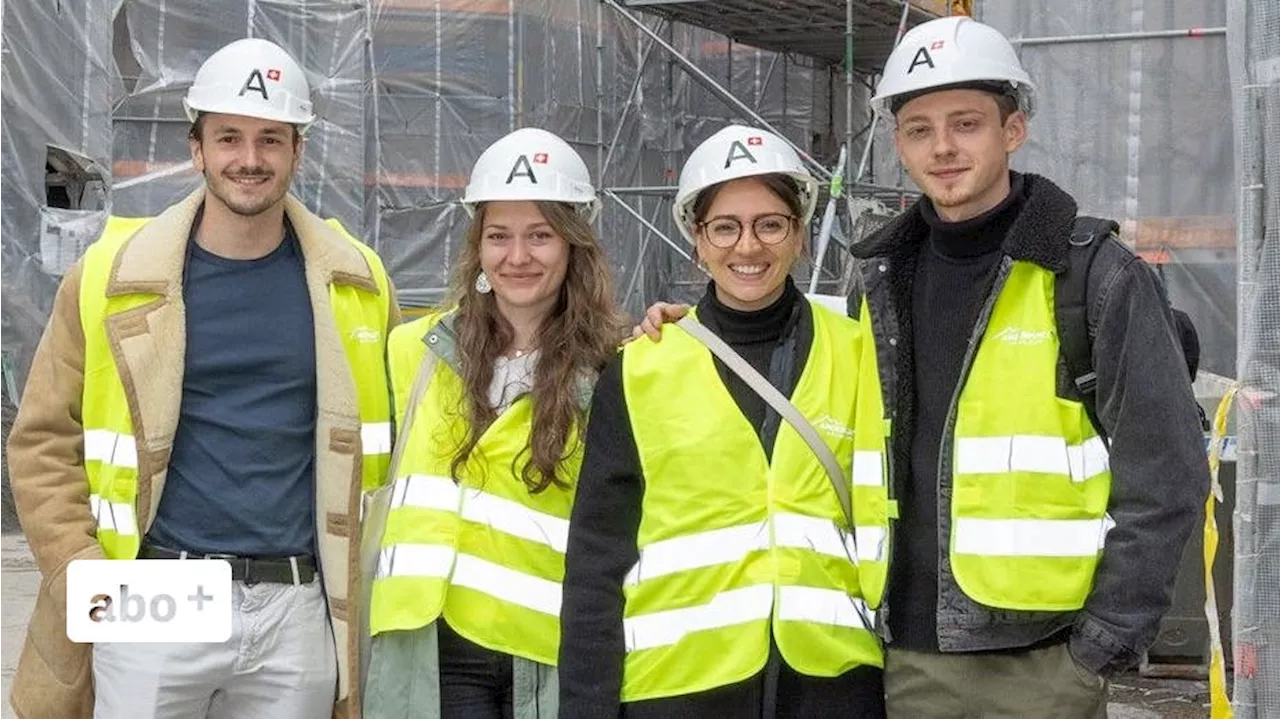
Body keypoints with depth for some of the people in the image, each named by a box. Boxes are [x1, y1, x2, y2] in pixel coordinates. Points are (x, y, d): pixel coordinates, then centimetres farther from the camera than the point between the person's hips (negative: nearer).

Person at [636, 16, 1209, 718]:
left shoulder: (1097, 277, -5)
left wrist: (1104, 645, -9)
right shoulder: (880, 278, 9)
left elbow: (1163, 475, -7)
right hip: (906, 661, 4)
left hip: (1038, 661, -4)